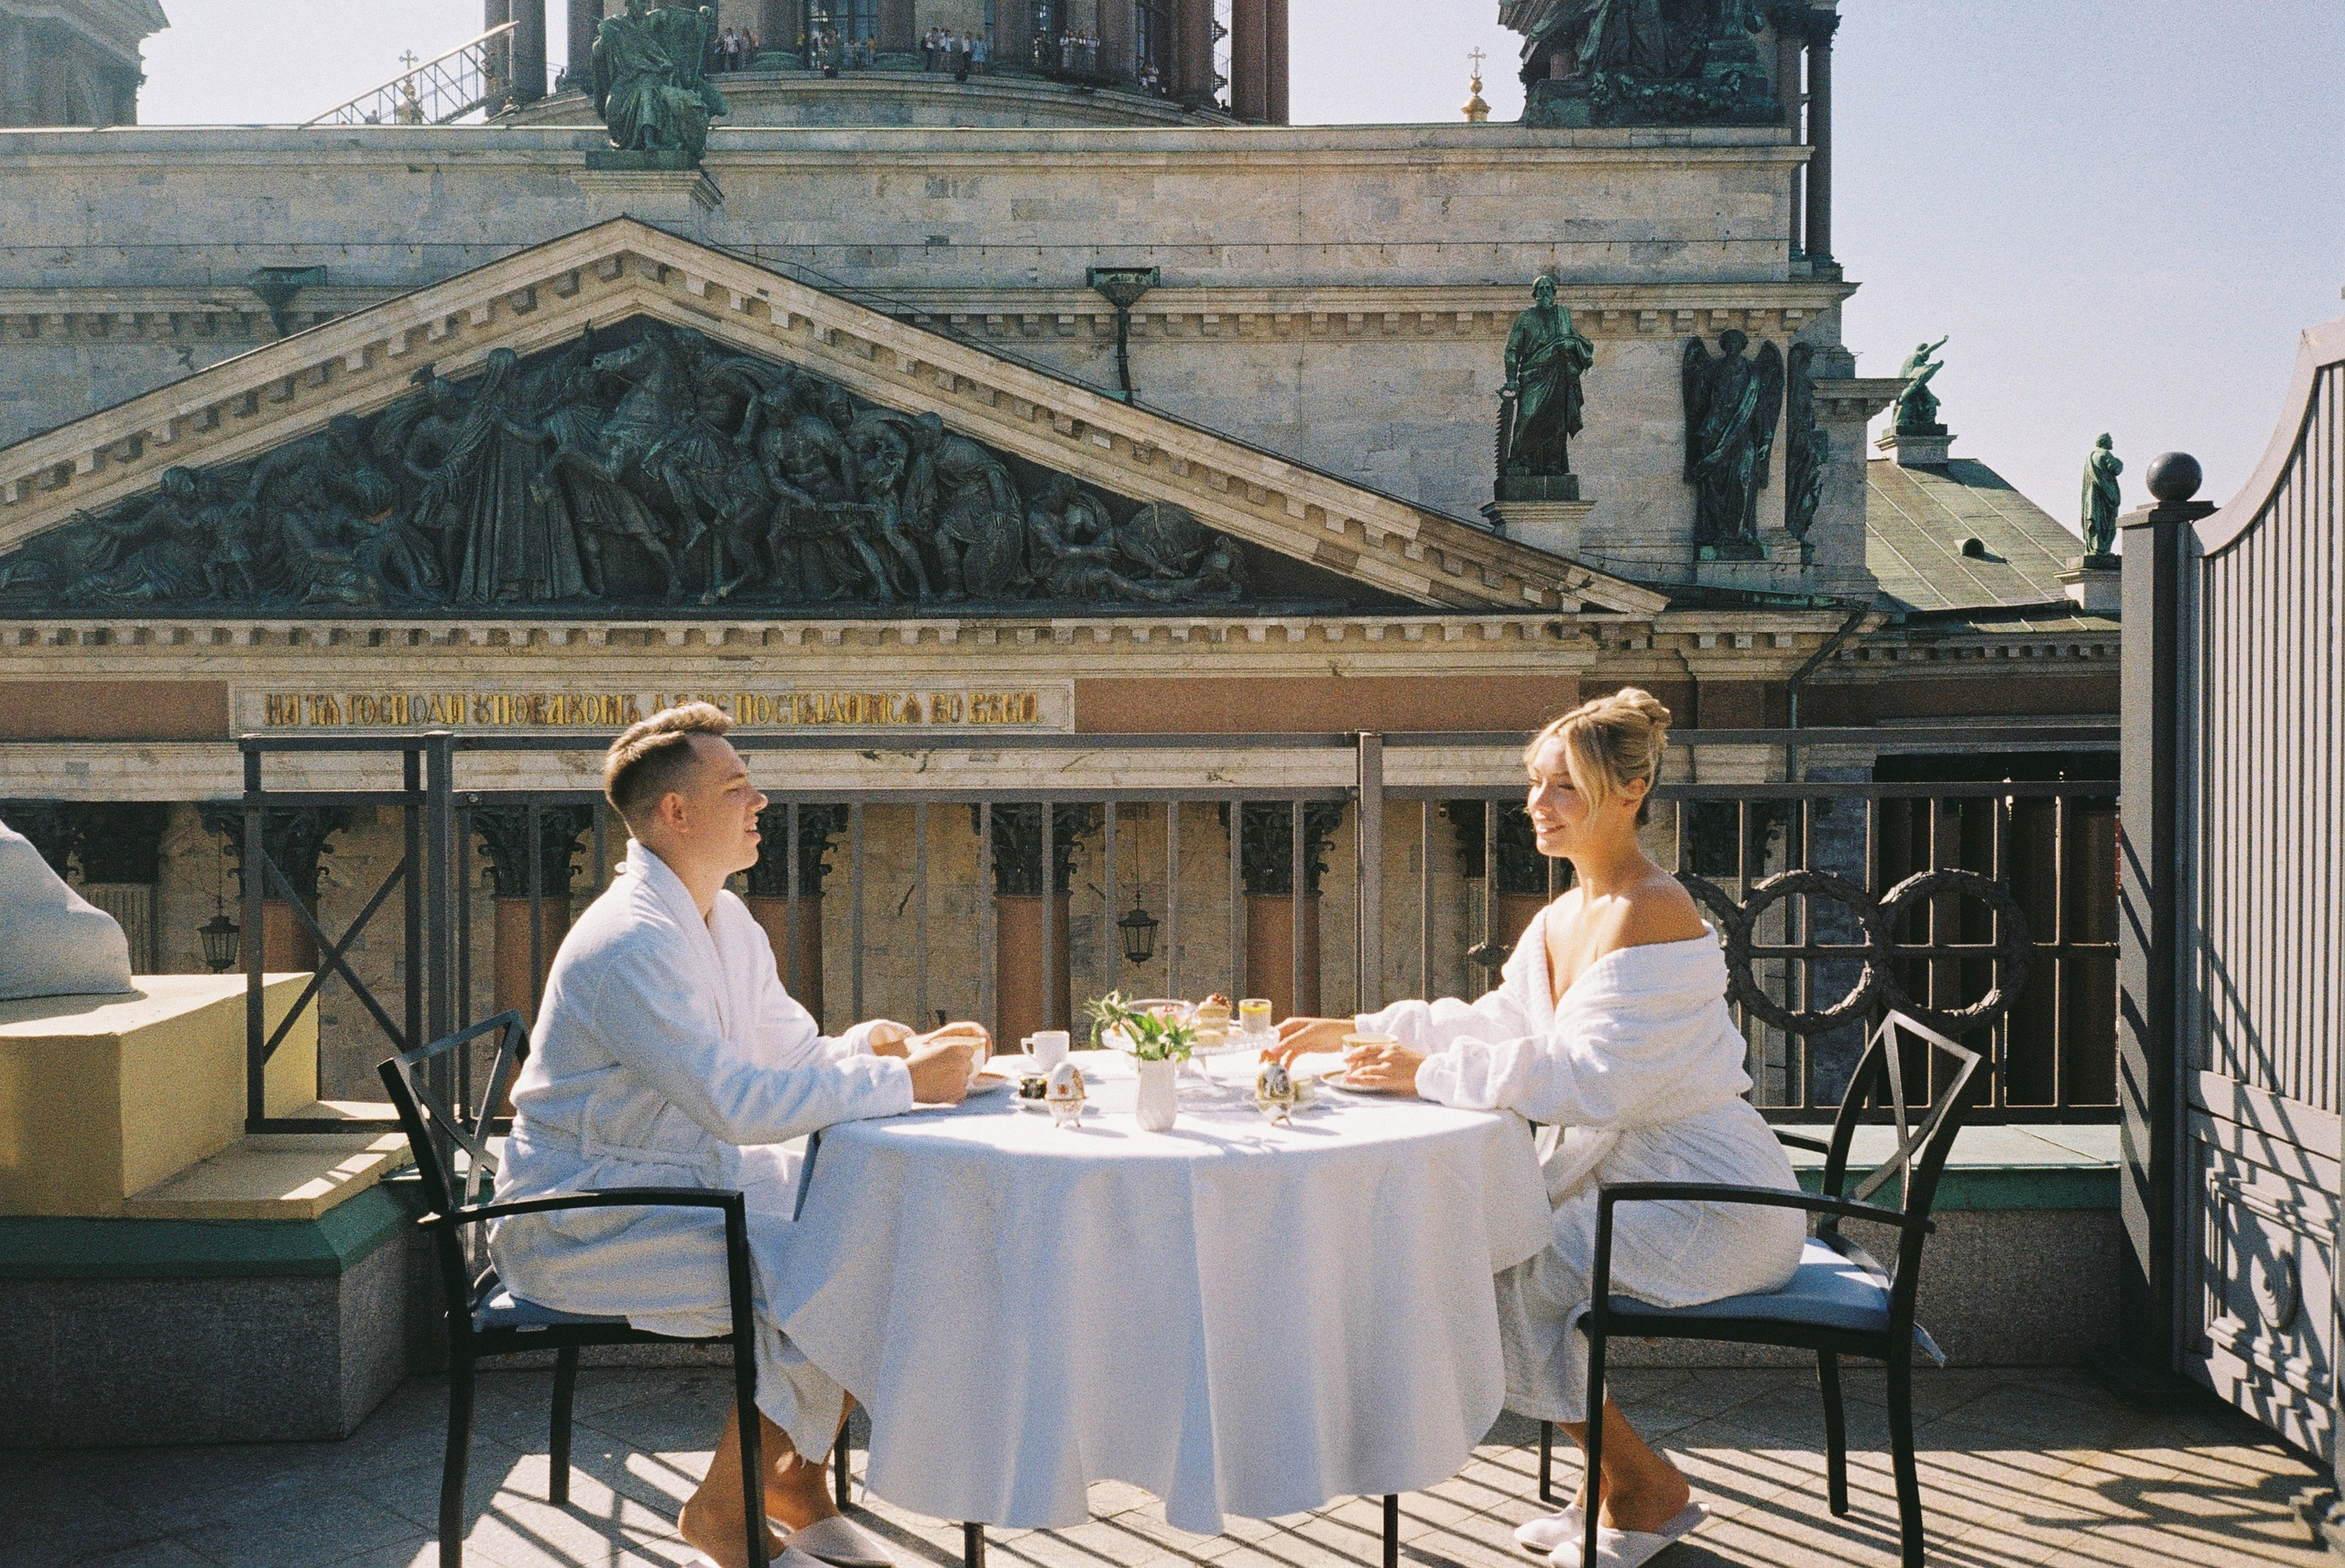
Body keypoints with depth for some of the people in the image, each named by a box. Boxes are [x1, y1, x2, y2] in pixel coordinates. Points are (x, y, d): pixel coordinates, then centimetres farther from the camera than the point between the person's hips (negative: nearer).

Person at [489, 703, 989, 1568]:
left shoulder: (728, 922, 7)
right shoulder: (630, 942, -24)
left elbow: (792, 1052, 12)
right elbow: (738, 1102, -31)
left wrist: (869, 1042, -11)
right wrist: (903, 1082, -27)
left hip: (692, 1175, 9)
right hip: (582, 1219, -9)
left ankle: (795, 1472, 13)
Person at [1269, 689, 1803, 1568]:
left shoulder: (1651, 913, -21)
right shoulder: (1561, 920, 8)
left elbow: (1590, 1081, -28)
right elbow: (1497, 1024, 18)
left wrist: (1428, 1074, -24)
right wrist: (1353, 1031, 9)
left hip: (1712, 1196, -9)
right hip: (1627, 1170, 9)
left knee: (1505, 1275, -15)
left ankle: (1647, 1492, 7)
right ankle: (1617, 1479, 15)